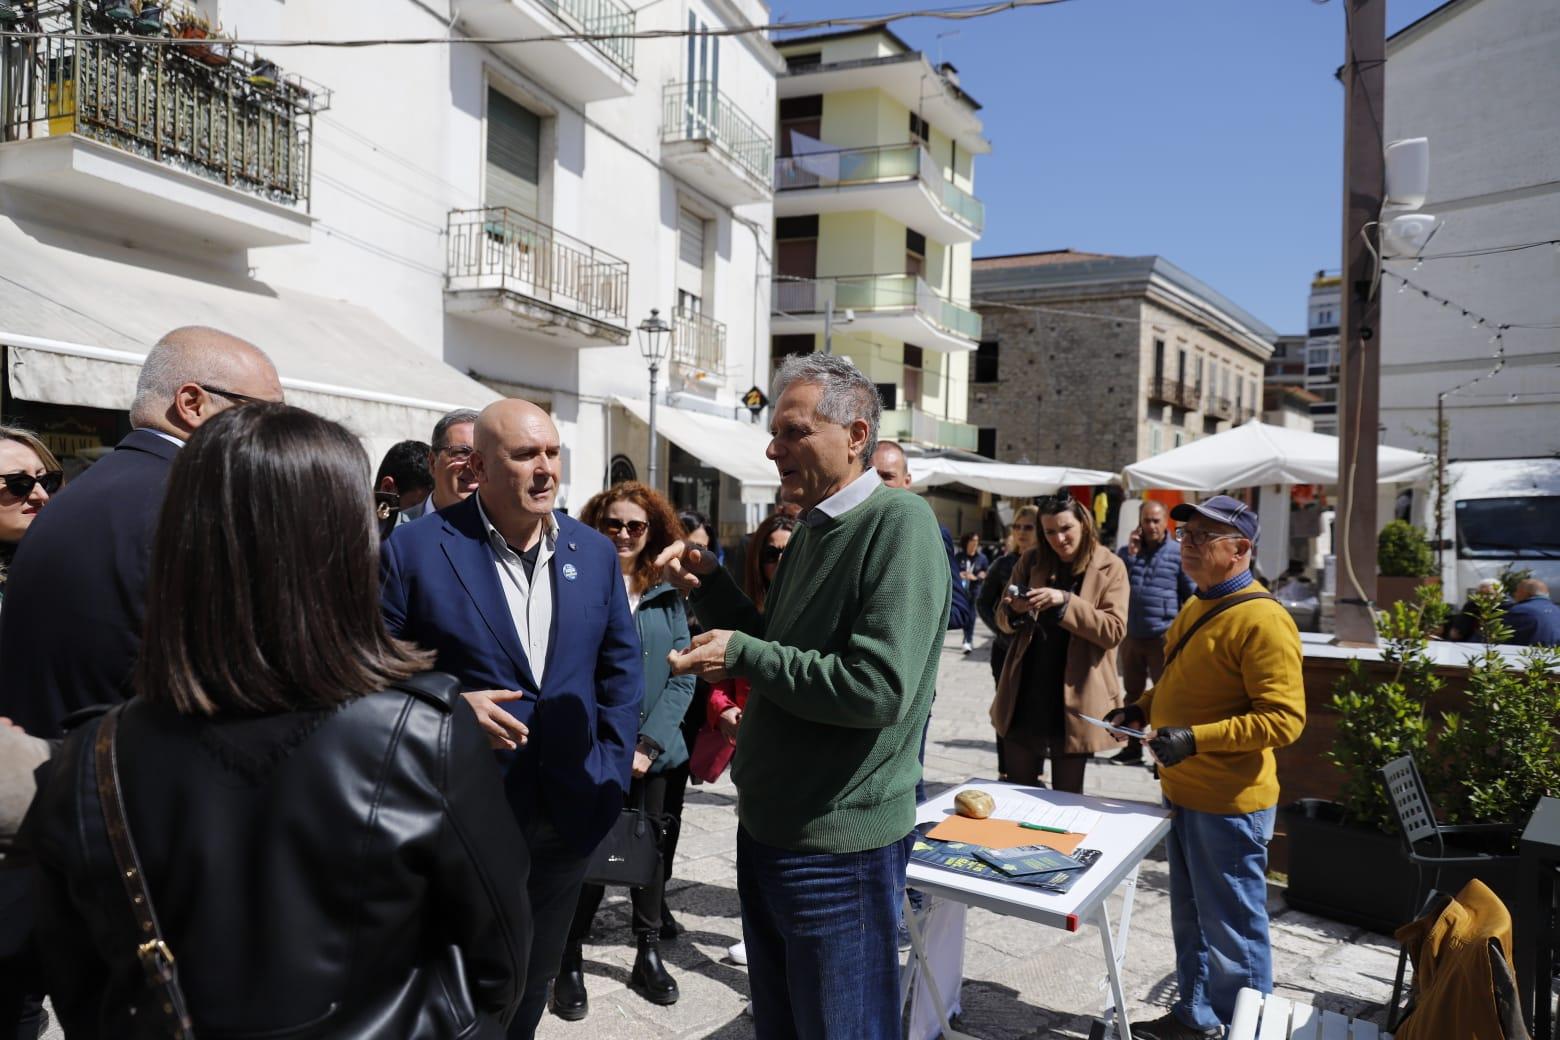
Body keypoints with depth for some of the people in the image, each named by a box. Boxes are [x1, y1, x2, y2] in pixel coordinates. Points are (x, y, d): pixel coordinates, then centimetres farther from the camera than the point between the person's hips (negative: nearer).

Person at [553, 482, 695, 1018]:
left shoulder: (667, 595, 4)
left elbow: (681, 677, 1)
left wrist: (648, 745, -7)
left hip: (651, 751, 3)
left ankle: (649, 954, 30)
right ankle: (570, 962, 23)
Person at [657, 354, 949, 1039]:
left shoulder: (899, 524, -18)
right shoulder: (812, 531, 9)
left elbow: (878, 688, -27)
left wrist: (742, 656, -20)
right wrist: (709, 586, 2)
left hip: (839, 847, -8)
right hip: (768, 829, 8)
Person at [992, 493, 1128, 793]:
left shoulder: (1109, 567, -4)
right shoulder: (1031, 561, 5)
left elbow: (1114, 631, -12)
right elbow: (1002, 619, 7)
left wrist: (1066, 602, -24)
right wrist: (1015, 610, -16)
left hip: (1073, 700, -3)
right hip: (1025, 696, 3)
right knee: (1016, 791, 12)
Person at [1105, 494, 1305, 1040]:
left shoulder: (1262, 620, -19)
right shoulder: (1196, 607, 10)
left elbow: (1284, 719, -23)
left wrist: (1195, 738, -29)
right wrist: (1144, 707, 8)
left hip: (1228, 805, -9)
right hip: (1182, 792, 9)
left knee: (1232, 933, 6)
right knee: (1190, 920, 22)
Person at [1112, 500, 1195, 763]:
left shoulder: (1179, 553, -4)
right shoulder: (1127, 551, 9)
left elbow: (1192, 595, -2)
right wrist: (1130, 553, -9)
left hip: (1164, 637, -5)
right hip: (1131, 636, 5)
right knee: (1133, 692, 15)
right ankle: (1133, 746, 27)